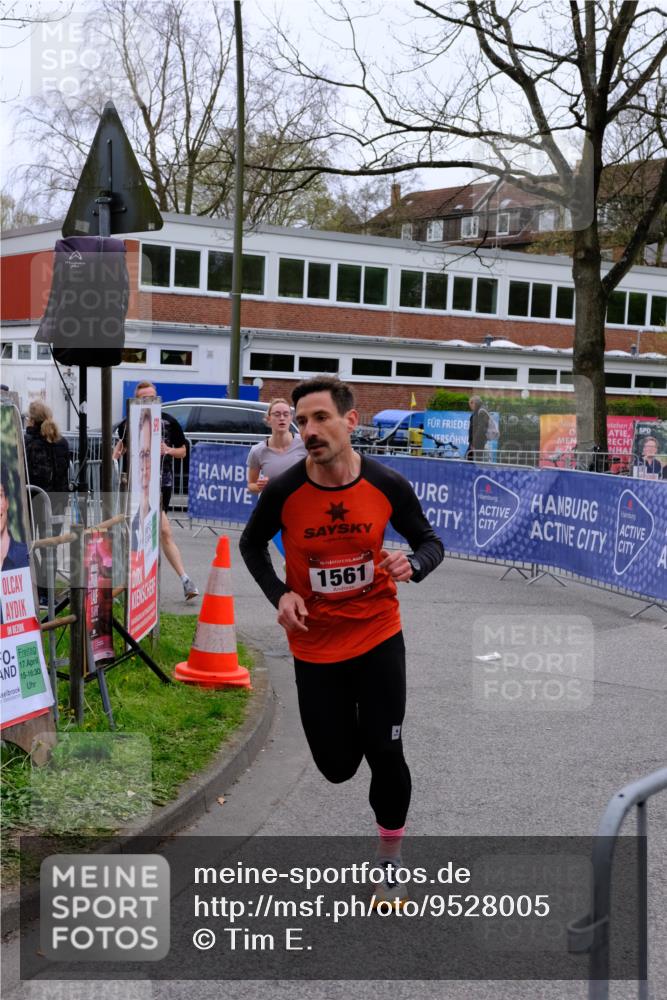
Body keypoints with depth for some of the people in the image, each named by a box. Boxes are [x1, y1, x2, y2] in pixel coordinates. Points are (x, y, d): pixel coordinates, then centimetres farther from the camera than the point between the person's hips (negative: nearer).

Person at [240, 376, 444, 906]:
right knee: (338, 767, 9)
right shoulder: (282, 492, -15)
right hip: (315, 647, 1)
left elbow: (430, 542, 1)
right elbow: (252, 544, 5)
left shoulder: (388, 485, -14)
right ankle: (347, 720, 48)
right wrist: (280, 594, -12)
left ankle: (391, 854, 22)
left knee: (385, 754, -5)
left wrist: (413, 564, -23)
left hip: (378, 638, 0)